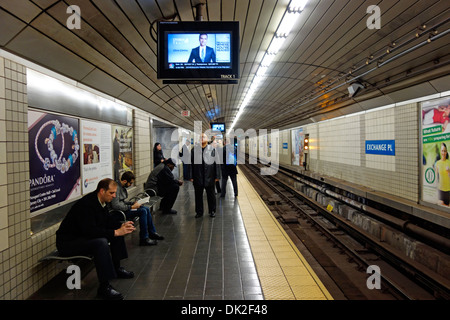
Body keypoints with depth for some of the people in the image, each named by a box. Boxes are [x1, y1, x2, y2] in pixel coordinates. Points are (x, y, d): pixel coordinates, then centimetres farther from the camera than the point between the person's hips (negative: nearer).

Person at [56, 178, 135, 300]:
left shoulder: (100, 201, 1)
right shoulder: (86, 204, -27)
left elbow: (108, 219, 12)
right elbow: (90, 231, -34)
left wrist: (122, 225, -6)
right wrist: (116, 232, -32)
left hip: (84, 236, 10)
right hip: (67, 242, -10)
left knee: (117, 231, 7)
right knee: (101, 243, -34)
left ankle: (116, 268, 19)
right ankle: (104, 287, -27)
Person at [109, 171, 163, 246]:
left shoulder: (122, 187, 10)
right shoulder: (116, 188, -22)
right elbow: (115, 205, -27)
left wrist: (133, 203, 4)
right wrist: (131, 207, -21)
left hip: (124, 208, 10)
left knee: (146, 209, 3)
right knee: (143, 211, -21)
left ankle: (152, 233, 12)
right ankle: (144, 239, -15)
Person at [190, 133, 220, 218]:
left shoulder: (212, 149, -1)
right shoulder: (194, 149, 2)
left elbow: (216, 163, -2)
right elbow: (191, 163, 1)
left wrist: (216, 176, -5)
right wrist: (191, 176, -4)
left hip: (209, 177, -1)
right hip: (198, 177, 1)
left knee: (211, 195, 11)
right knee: (198, 195, 10)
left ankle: (212, 211, 26)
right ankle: (199, 211, 24)